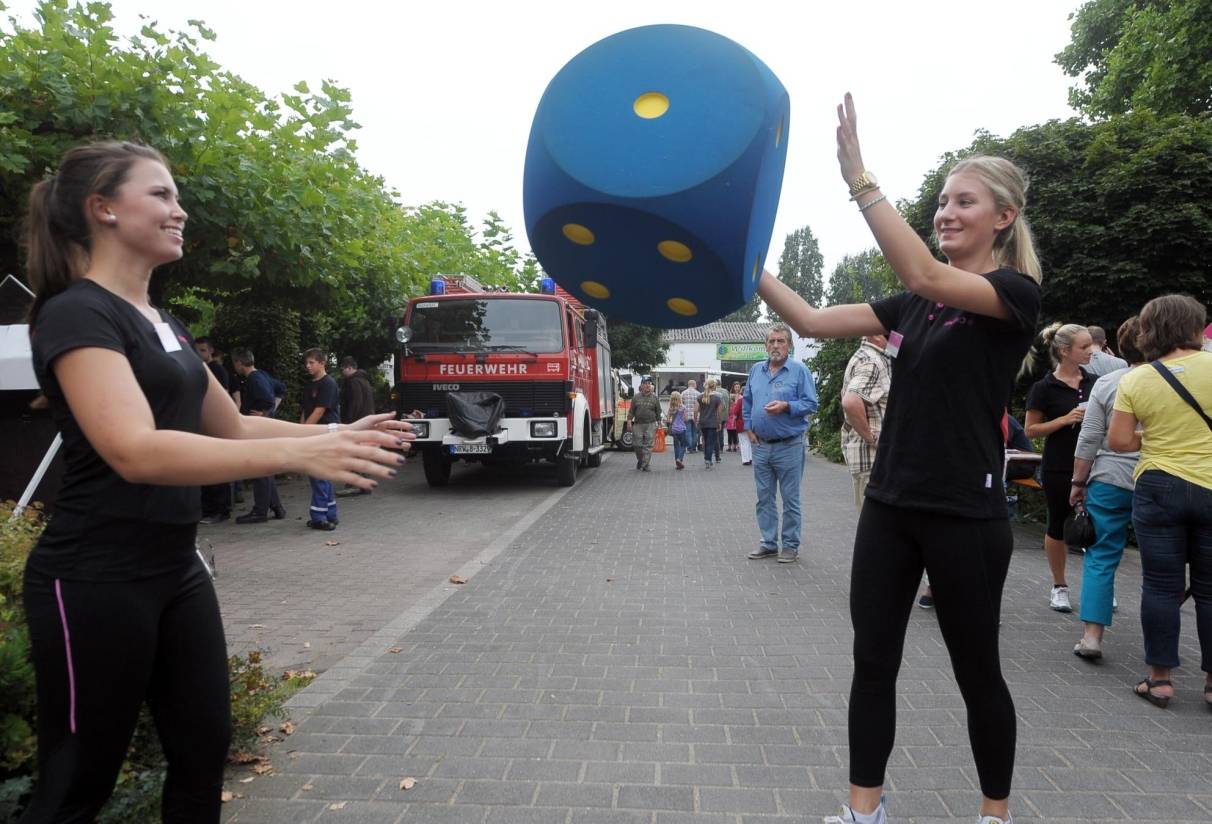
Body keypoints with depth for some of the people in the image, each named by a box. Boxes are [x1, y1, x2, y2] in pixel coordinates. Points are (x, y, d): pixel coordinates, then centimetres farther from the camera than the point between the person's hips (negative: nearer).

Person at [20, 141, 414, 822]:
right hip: (96, 581, -8)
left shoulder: (165, 323, 12)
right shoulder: (76, 313, -15)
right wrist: (298, 454, -37)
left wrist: (338, 434, 4)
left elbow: (232, 426, 16)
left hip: (177, 569, 8)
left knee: (205, 748, 16)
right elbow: (135, 451, -30)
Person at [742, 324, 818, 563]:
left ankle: (790, 546, 13)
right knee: (764, 498, 11)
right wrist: (749, 428, 10)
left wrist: (786, 406, -23)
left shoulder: (799, 370, -6)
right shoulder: (756, 370, 10)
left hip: (789, 446, -5)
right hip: (760, 445, 5)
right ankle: (768, 543, 22)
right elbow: (746, 401, 19)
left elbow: (810, 404, -9)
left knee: (790, 499, 3)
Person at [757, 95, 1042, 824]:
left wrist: (859, 177, -30)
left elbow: (924, 275, -27)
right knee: (873, 661, 8)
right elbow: (812, 321, 2)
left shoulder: (1016, 294, -7)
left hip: (967, 515, -5)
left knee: (976, 670, 11)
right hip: (890, 505, 6)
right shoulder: (913, 305, 11)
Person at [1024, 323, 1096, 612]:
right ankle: (1059, 586, 21)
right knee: (1059, 525, 7)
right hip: (1059, 468, -4)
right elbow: (1031, 429, -6)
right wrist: (1066, 419, -17)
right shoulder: (1044, 387, -7)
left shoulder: (1093, 382, 7)